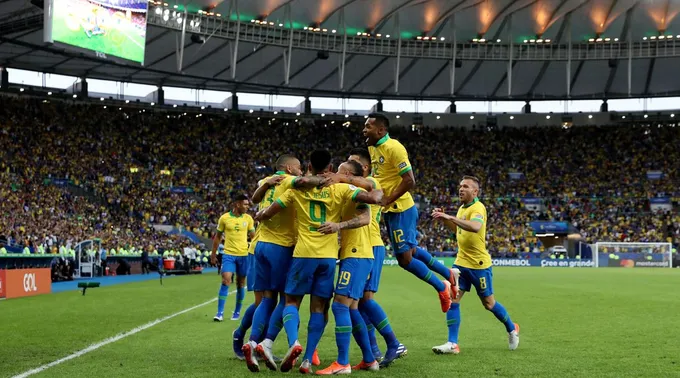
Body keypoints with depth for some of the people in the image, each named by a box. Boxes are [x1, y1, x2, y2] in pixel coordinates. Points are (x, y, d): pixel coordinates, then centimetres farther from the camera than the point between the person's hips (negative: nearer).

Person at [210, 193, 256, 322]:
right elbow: (218, 237, 8)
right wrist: (213, 254, 8)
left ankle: (237, 311, 21)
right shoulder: (224, 218, -2)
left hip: (243, 255, 2)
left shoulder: (248, 218, 3)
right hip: (229, 254, -2)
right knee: (226, 280, -13)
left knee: (240, 284, 8)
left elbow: (253, 236, 10)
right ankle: (220, 312, -8)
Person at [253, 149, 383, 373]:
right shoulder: (340, 189, 1)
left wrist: (258, 216, 31)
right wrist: (380, 193, 12)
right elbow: (372, 198, -10)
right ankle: (307, 359, 1)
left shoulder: (297, 190, 3)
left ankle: (293, 342, -17)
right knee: (319, 308, 7)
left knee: (291, 301, 10)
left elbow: (266, 215, 8)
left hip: (303, 254, 0)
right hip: (328, 256, 1)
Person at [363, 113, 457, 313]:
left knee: (404, 258, -4)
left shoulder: (393, 148, -20)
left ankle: (441, 287, 13)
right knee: (411, 250, 19)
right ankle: (448, 274, 35)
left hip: (400, 210, -9)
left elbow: (409, 181, -23)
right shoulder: (372, 147, 8)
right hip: (391, 210, 9)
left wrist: (387, 200, -21)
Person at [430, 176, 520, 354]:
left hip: (479, 264, -7)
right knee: (452, 300, -5)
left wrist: (450, 217, -41)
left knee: (488, 303, 8)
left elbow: (475, 227, -39)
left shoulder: (478, 208, -17)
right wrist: (444, 219, 9)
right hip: (461, 262, 7)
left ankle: (512, 329, 33)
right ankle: (452, 344, -2)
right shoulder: (462, 208, 9)